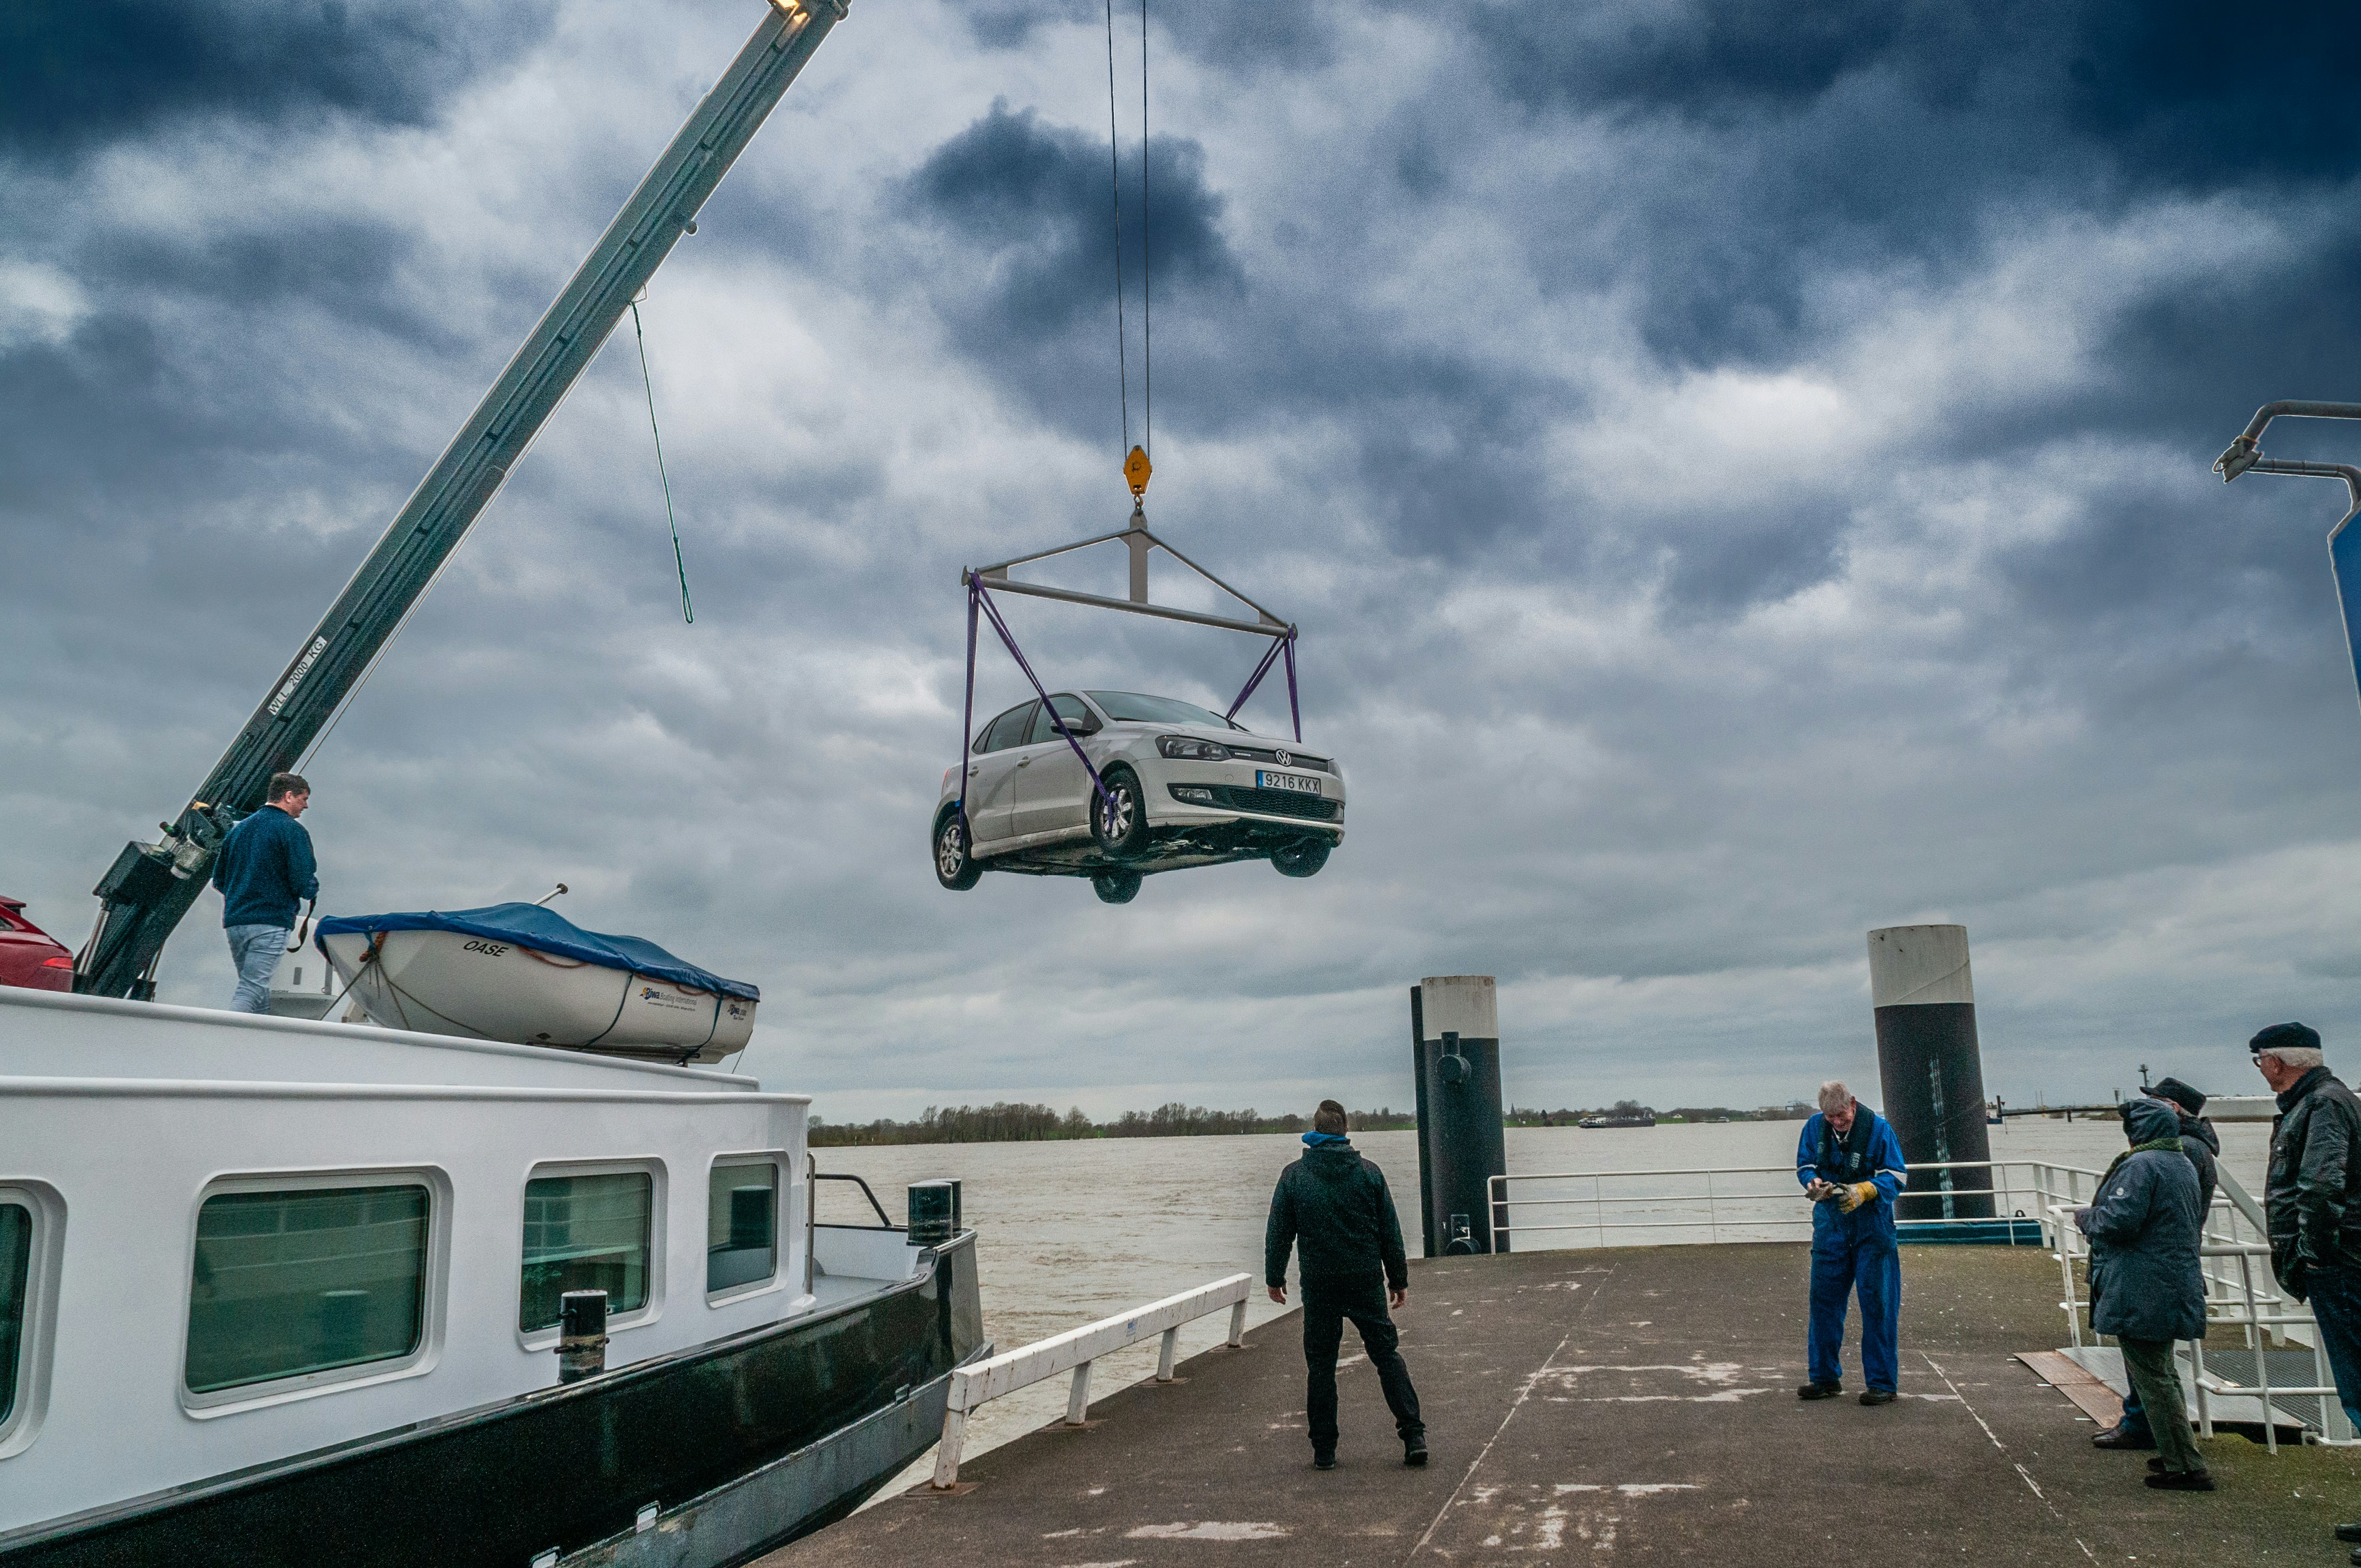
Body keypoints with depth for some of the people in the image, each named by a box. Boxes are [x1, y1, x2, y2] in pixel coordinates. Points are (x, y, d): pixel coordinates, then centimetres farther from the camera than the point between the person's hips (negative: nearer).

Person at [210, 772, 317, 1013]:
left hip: (233, 922, 7)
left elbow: (219, 879, 20)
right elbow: (304, 884, -12)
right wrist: (312, 888, 9)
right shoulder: (292, 830, -5)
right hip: (270, 922, -7)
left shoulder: (239, 828, 18)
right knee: (251, 990, -12)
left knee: (259, 993, 14)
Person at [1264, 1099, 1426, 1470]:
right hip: (1367, 1280, 1)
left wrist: (1274, 1277, 12)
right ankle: (1414, 1434, 3)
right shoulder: (1369, 1172, -1)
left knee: (1321, 1364, 8)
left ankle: (1324, 1450, 11)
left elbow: (1278, 1232, 1)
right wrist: (1399, 1279, 11)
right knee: (1386, 1353, 10)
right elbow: (1390, 1232, 3)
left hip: (1319, 1285, -1)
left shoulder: (1294, 1175, -3)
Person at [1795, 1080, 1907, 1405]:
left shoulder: (1878, 1128, -11)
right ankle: (1826, 1378, 19)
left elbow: (1896, 1177, -8)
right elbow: (1804, 1165, 9)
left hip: (1872, 1227, -4)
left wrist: (1863, 1191, -25)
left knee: (1877, 1303, -3)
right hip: (1830, 1224, 4)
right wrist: (1814, 1182, -14)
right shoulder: (1815, 1126, 0)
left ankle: (1882, 1383, 7)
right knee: (1823, 1298, 7)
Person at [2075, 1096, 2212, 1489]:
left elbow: (2119, 1221, -25)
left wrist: (2085, 1217, -5)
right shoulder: (2184, 1165, 14)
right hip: (2176, 1285, 10)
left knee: (2151, 1377, -4)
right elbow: (2196, 1218, 27)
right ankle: (2178, 1454, 30)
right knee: (2164, 1372, 22)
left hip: (2141, 1291, -10)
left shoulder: (2140, 1165, -17)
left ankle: (2187, 1468, -3)